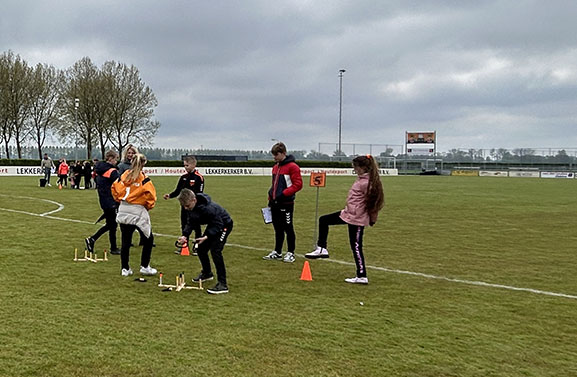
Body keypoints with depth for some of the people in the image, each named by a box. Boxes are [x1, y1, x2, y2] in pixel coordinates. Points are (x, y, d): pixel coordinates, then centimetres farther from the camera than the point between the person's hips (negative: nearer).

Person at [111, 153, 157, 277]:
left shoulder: (124, 176, 3)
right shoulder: (143, 179, -12)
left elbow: (114, 188, 9)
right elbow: (150, 194, -16)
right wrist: (148, 206, 1)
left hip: (123, 211, 5)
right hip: (138, 212, -5)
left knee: (125, 241, 10)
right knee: (148, 239, 11)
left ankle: (125, 269, 14)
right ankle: (144, 267, 12)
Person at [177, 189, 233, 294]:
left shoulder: (208, 208, -37)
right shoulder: (190, 208, -12)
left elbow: (218, 225, -30)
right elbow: (190, 223, -3)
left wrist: (206, 237, -37)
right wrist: (185, 235, -20)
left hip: (224, 225, -9)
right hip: (213, 225, 9)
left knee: (215, 250, -22)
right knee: (201, 248, 11)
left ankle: (222, 284, -21)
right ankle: (207, 273, 37)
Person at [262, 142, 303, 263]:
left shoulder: (292, 167, -10)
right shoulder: (275, 167, 15)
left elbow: (298, 184, -14)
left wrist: (283, 194, -19)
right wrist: (271, 197, 16)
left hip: (286, 203, -7)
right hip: (275, 203, 7)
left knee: (288, 228, 0)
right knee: (278, 229, 13)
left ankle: (290, 253, 9)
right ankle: (277, 252, 22)